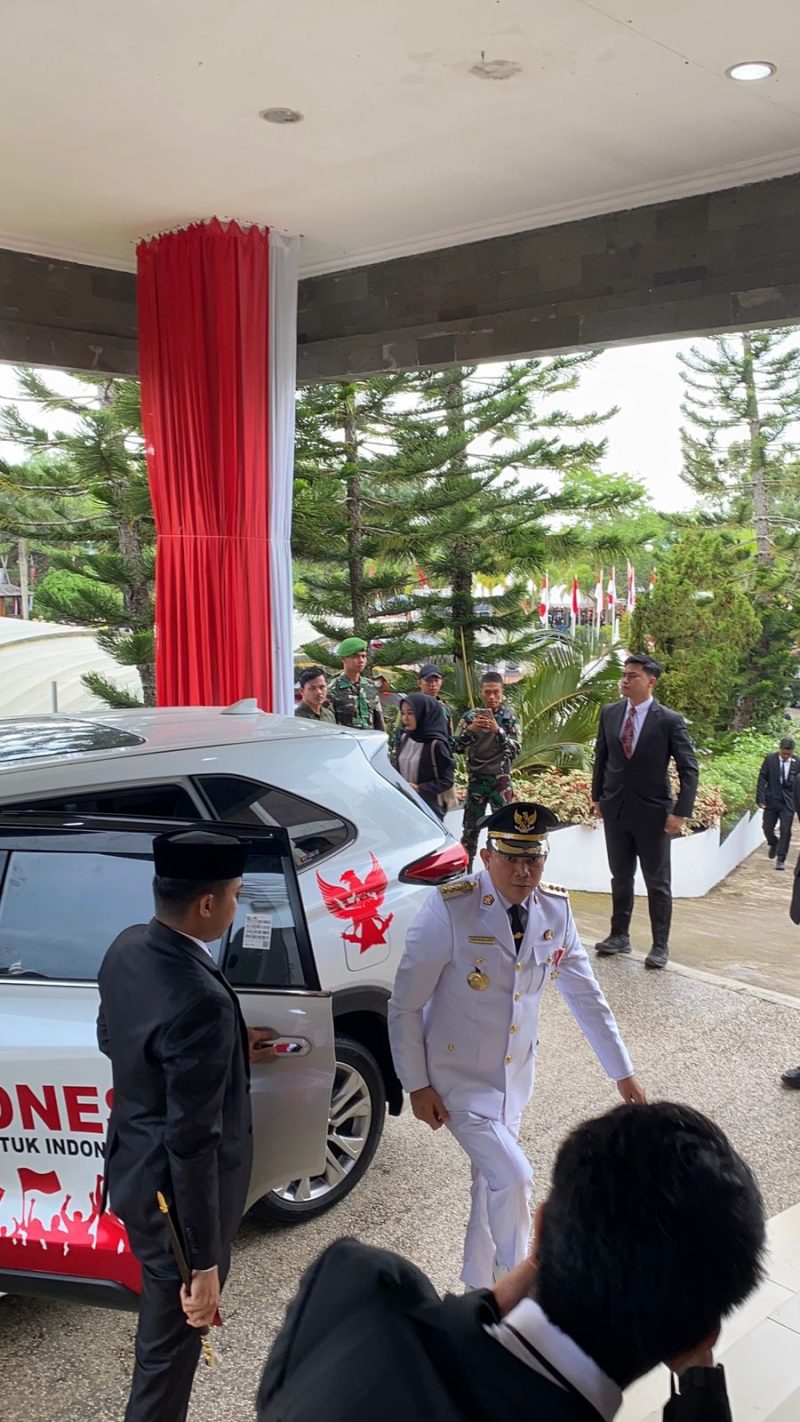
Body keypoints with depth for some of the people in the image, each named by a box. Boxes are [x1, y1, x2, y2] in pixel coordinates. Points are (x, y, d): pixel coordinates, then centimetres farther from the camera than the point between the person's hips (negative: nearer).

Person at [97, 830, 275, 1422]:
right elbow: (193, 1144, -30)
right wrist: (205, 1262, -20)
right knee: (172, 1337, 15)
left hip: (133, 1168, 9)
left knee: (165, 1314, 33)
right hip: (177, 1194, -9)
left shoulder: (127, 948, -8)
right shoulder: (202, 1001, -35)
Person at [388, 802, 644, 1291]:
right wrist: (417, 1085, -14)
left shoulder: (556, 910, -8)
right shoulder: (450, 909, -24)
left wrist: (623, 1072, 4)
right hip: (459, 1077, -5)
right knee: (513, 1178, -11)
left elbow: (585, 994, 3)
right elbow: (406, 1004, -15)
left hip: (516, 1076, 5)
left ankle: (479, 1284, 41)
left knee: (492, 1181, 18)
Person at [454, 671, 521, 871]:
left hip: (500, 780, -1)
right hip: (476, 780, 1)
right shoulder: (470, 716, 1)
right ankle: (464, 869, 19)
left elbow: (515, 751, -10)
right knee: (470, 828, 7)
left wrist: (497, 730, -25)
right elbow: (456, 746, -4)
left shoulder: (509, 718, -2)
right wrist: (470, 729, -21)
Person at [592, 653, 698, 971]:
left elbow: (689, 770, -9)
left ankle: (660, 946, 16)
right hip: (615, 810, 4)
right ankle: (619, 936, 26)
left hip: (653, 813, -4)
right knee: (620, 877, 14)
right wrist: (597, 796, 11)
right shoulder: (609, 713, 2)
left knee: (658, 883, 6)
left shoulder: (670, 720, -10)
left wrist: (680, 813, -15)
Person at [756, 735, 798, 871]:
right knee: (767, 828, 6)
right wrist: (760, 798, -12)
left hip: (788, 802, -1)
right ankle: (774, 844, 39)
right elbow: (762, 779, -6)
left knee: (785, 831, -2)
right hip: (771, 800, 1)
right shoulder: (770, 759, -8)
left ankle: (781, 859, 9)